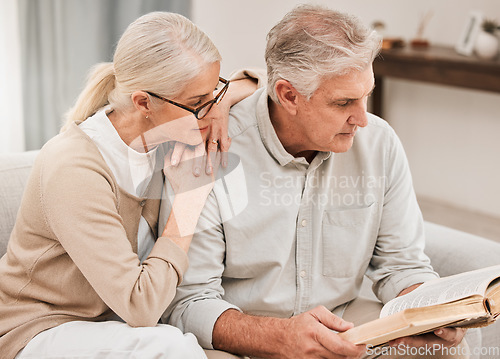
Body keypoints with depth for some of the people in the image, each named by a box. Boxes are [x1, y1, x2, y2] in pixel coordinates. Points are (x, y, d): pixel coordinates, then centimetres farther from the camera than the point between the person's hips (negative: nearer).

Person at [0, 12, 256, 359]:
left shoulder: (162, 132, -6)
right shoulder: (74, 170, -28)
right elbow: (140, 306, -29)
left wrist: (223, 101, -12)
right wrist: (190, 198, -23)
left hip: (115, 323, 6)